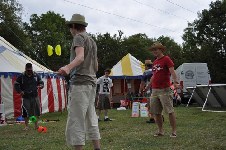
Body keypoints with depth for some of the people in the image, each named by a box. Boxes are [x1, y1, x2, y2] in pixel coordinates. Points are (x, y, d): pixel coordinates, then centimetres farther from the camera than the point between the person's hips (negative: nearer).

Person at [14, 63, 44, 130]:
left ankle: (36, 125, 18)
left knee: (37, 111, 4)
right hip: (26, 97, -2)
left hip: (35, 97, 2)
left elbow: (41, 82, 14)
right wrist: (20, 91, -10)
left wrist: (40, 86, -9)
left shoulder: (36, 75, 5)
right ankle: (26, 126, 8)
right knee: (26, 112, -4)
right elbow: (16, 85, 3)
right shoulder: (21, 76, -2)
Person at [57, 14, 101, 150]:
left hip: (80, 83, -9)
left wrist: (68, 67, -41)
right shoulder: (92, 41, 23)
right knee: (91, 119, 11)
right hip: (91, 82, 9)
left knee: (76, 120, -9)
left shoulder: (79, 37, -2)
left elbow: (80, 57, -23)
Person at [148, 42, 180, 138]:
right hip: (154, 90, 8)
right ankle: (160, 131, 19)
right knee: (156, 112, 8)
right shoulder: (155, 62, 18)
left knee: (170, 111, -5)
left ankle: (174, 131, 2)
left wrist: (175, 82, -32)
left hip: (164, 90, -8)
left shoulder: (166, 59, -4)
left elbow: (172, 71, -17)